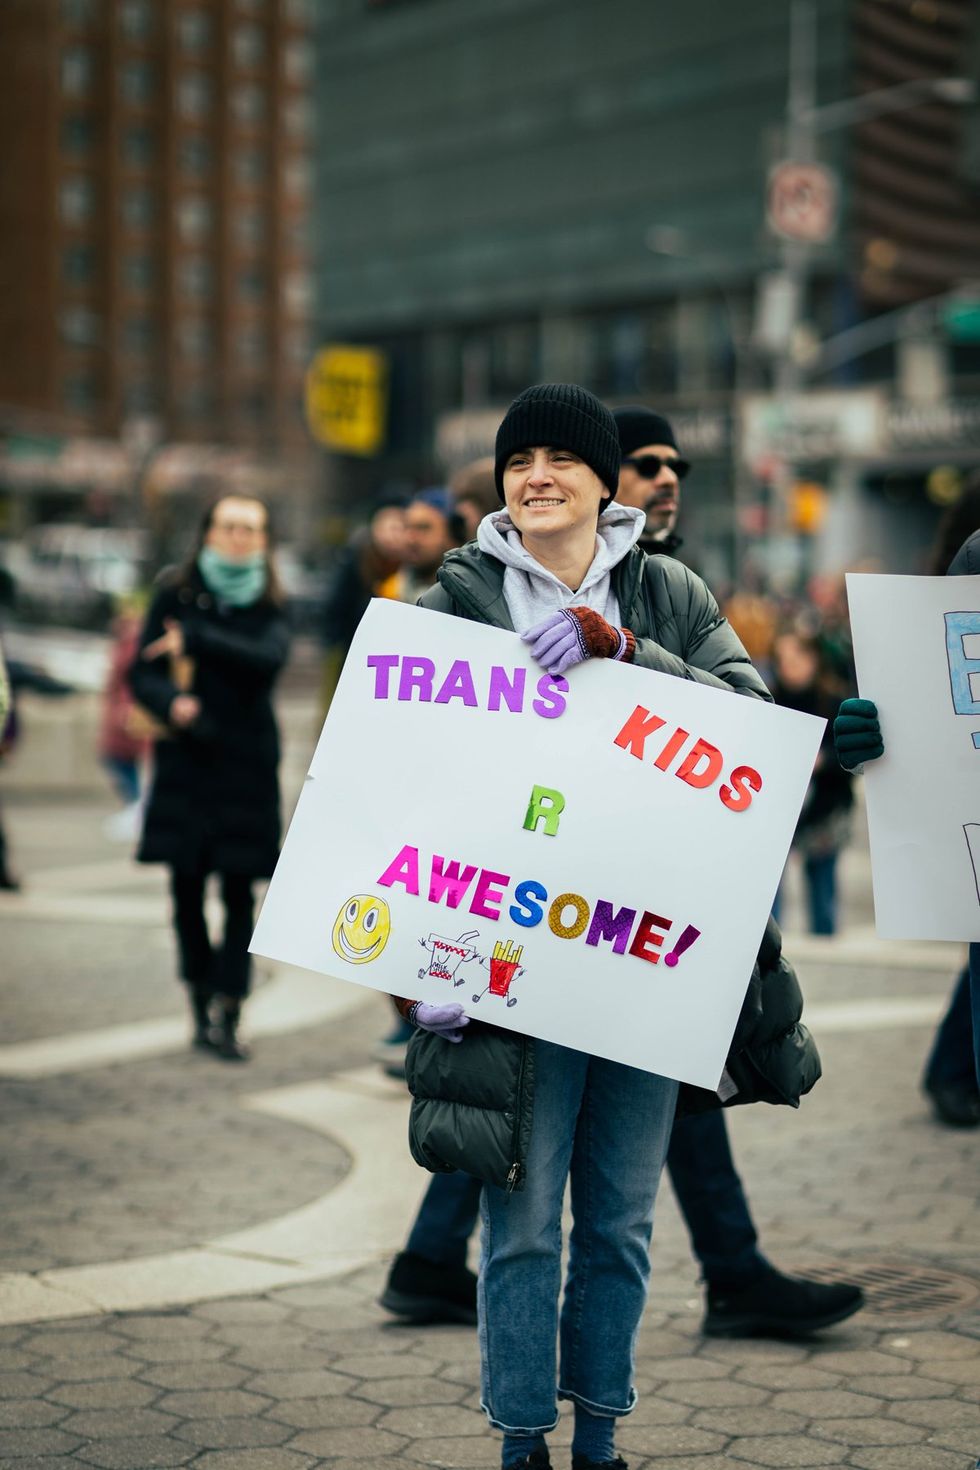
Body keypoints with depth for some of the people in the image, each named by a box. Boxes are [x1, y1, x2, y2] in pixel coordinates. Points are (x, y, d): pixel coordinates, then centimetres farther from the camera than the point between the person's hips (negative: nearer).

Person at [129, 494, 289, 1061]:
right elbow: (144, 673, 1)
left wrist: (195, 639, -16)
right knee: (187, 887, 3)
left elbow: (270, 657, -16)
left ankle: (228, 1018, -5)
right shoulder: (176, 595, 5)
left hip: (248, 763, -1)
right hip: (186, 759, 1)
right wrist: (172, 704, -19)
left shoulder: (271, 606, 4)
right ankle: (202, 1008, 16)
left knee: (238, 889, -5)